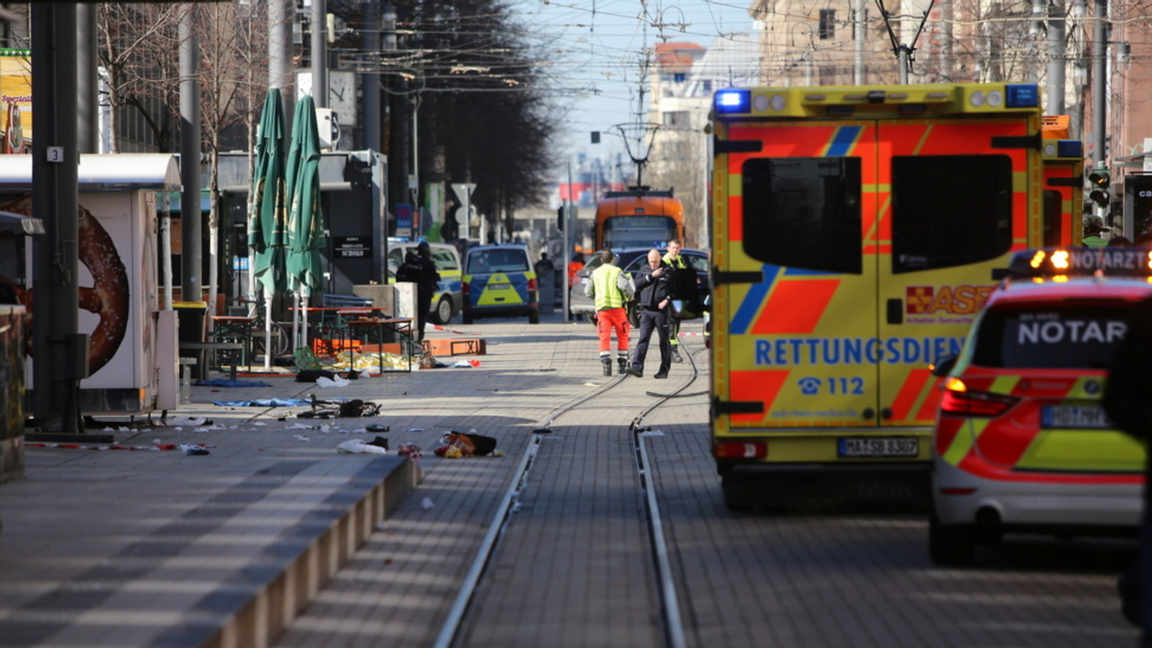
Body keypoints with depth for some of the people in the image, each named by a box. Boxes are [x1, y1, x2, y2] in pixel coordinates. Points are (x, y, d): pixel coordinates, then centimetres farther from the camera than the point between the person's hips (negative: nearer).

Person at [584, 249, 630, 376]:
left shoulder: (595, 273, 12)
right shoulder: (617, 271, 1)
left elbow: (588, 291, 10)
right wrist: (627, 298, 4)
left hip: (601, 308, 2)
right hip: (616, 307, -2)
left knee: (604, 337, -3)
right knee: (622, 335, 12)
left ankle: (606, 361, -21)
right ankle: (623, 363, 12)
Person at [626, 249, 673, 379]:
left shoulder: (668, 270, 3)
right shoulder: (644, 270, 14)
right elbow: (637, 284, 1)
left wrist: (667, 300, -13)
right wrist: (651, 276, -7)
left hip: (661, 311, -3)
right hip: (646, 310, 3)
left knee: (664, 341, 4)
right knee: (643, 339, -6)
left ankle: (664, 369, 10)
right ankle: (637, 367, -13)